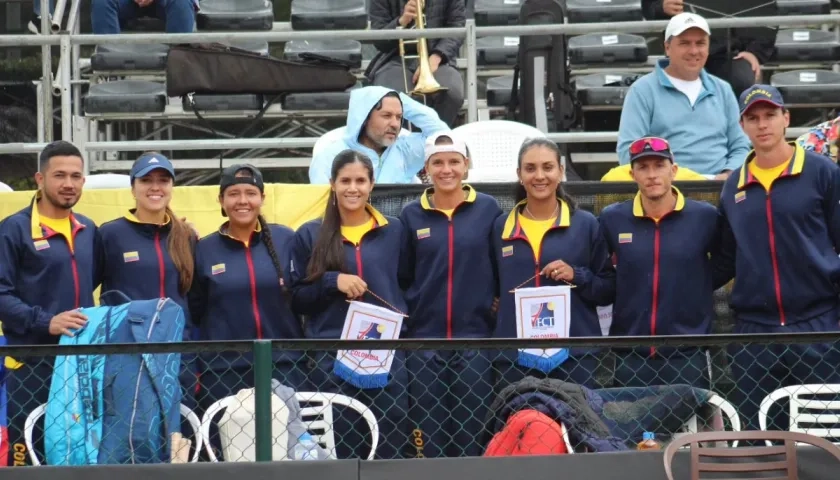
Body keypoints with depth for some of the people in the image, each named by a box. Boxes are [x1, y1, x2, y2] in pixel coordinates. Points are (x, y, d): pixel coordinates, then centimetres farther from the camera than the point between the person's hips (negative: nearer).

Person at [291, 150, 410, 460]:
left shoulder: (393, 230, 11)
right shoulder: (310, 235, 7)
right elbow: (296, 298, 5)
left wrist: (404, 318, 2)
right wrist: (332, 282, -10)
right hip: (330, 358, -1)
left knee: (390, 449, 1)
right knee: (338, 453, 0)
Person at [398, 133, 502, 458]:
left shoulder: (488, 209, 2)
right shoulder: (412, 216, 6)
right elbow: (401, 278, 9)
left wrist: (498, 315, -5)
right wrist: (402, 319, -1)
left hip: (475, 340, -1)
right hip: (424, 341, 1)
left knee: (470, 437, 4)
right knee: (429, 438, 4)